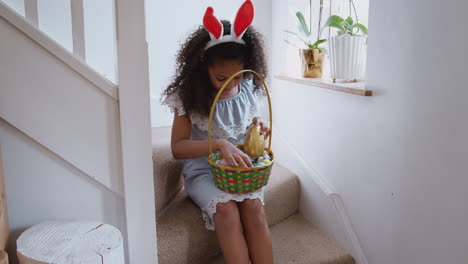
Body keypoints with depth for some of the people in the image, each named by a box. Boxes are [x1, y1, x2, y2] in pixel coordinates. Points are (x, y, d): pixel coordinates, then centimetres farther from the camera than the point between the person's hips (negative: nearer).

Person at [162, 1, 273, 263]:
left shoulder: (248, 90, -1)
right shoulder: (190, 96, -11)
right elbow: (178, 148, -13)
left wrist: (258, 126, -8)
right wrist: (219, 144, -29)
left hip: (240, 167, 3)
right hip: (203, 170, -2)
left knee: (253, 206, -28)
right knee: (226, 210, -31)